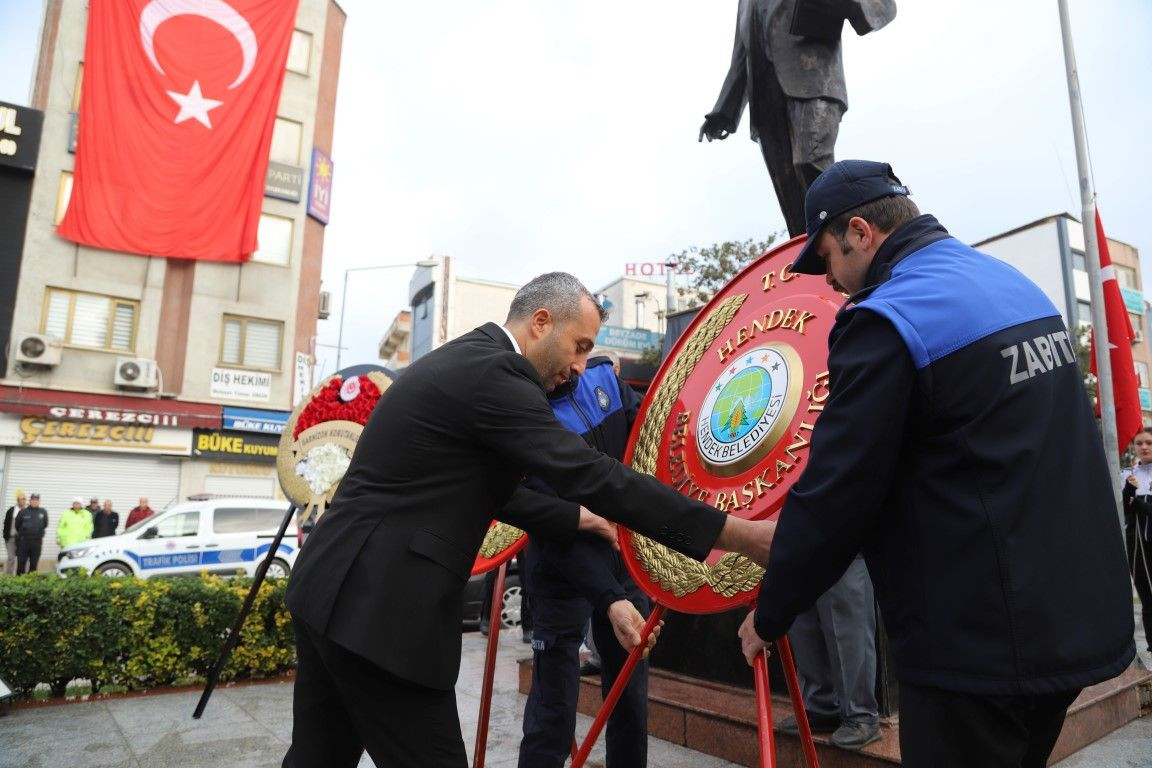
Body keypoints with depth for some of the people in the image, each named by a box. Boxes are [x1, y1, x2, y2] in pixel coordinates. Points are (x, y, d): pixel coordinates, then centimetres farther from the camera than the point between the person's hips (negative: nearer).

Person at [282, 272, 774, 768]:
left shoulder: (459, 361, 14)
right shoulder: (494, 371, -16)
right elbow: (596, 475, -22)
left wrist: (573, 518, 28)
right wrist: (737, 534, -18)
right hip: (381, 607, -10)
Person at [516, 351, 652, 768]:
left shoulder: (604, 375, -2)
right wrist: (608, 597, -33)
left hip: (624, 553, 6)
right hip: (564, 568, -5)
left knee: (631, 695, 15)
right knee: (553, 711, -1)